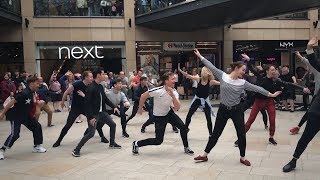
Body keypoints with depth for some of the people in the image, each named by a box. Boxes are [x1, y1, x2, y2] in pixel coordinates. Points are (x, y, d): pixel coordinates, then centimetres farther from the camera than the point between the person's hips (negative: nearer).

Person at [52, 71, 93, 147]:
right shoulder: (77, 84, -19)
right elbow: (66, 92, -10)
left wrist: (84, 95, -21)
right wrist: (62, 102, 3)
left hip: (85, 107, 5)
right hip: (75, 108, -5)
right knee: (68, 125, -8)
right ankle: (58, 141, 9)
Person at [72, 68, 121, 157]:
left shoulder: (100, 87, 7)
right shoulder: (91, 88, -20)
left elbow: (105, 99, 18)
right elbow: (88, 104, -22)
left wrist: (114, 107, 10)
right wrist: (90, 117, -25)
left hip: (102, 112, 9)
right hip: (93, 114, -9)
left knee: (113, 125, 14)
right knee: (91, 133, -11)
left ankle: (112, 143, 31)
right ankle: (76, 150, 1)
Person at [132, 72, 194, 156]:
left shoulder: (174, 92, -12)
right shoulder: (158, 91, -29)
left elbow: (177, 108, -22)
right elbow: (143, 96, -17)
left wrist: (172, 96, -35)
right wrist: (140, 108, -6)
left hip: (169, 113, 6)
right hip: (159, 117, -6)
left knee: (183, 127, -7)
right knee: (158, 141, -6)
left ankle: (186, 148, 14)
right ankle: (136, 144, 12)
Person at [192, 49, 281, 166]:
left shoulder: (242, 82, -1)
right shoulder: (222, 76, -8)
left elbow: (256, 88, 2)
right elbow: (211, 67, -6)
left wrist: (269, 94, 1)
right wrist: (200, 57, -5)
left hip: (237, 110, 2)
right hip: (223, 109, -2)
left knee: (241, 134, 6)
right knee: (216, 133, 6)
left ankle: (242, 157, 25)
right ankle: (205, 155, 19)